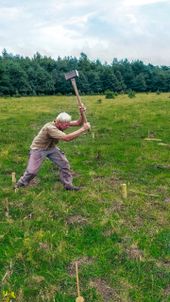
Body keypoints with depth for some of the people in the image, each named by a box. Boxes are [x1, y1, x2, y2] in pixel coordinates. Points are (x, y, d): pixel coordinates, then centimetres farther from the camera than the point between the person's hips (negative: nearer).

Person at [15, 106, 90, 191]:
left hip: (51, 147, 7)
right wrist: (83, 129, -45)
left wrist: (81, 114, -35)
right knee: (32, 171, -3)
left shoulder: (62, 123, -16)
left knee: (64, 164, 0)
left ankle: (68, 184, 15)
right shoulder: (50, 127, -38)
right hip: (38, 148, -7)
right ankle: (20, 185, 21)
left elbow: (78, 123, -13)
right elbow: (67, 138, -47)